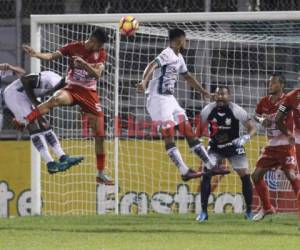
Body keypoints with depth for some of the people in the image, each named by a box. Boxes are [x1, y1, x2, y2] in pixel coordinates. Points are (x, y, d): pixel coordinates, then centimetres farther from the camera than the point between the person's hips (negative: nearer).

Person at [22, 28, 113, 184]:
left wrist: (83, 63, -30)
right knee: (57, 99, -40)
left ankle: (101, 174, 11)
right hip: (72, 89, -3)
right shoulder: (74, 47, -5)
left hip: (90, 94, 3)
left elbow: (97, 74, -12)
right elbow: (52, 56, -12)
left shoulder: (101, 54, 2)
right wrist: (36, 54, -32)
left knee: (99, 135, 0)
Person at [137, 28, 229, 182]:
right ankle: (184, 171, -17)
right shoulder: (168, 54, -14)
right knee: (169, 136, -11)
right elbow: (152, 66, -31)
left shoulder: (178, 58, 16)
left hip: (170, 99, 9)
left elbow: (188, 77, 31)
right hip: (158, 98, -9)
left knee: (189, 131, 8)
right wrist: (144, 81, -49)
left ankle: (210, 166, 11)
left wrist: (204, 92, 40)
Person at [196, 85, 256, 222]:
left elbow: (252, 128, -13)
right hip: (215, 148, 1)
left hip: (234, 147, -1)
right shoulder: (208, 110, -14)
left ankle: (249, 211, 9)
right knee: (206, 175, -15)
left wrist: (245, 138, -31)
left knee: (245, 176, -7)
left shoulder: (237, 111, -20)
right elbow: (200, 127, 6)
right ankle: (203, 211, -8)